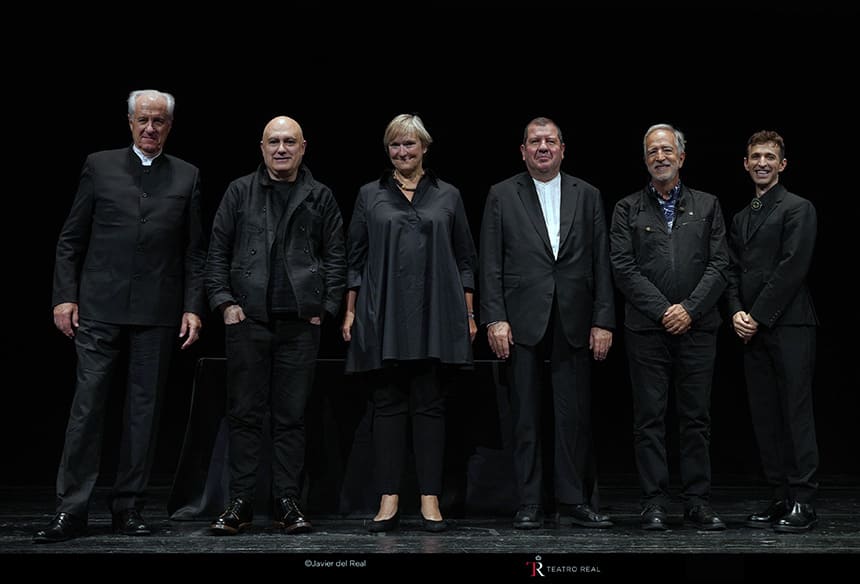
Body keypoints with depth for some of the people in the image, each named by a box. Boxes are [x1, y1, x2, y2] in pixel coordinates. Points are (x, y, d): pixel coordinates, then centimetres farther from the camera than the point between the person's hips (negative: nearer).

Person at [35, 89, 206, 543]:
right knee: (87, 406, -2)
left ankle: (128, 508, 15)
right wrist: (64, 296, -1)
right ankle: (71, 510, 4)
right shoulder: (100, 166, 8)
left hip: (157, 313, 1)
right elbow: (70, 239, 7)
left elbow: (195, 252, 8)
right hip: (100, 309, -1)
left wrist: (193, 308, 0)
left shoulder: (186, 177, 10)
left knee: (144, 410, 5)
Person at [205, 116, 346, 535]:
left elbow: (336, 258, 9)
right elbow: (217, 253, 7)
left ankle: (287, 503, 11)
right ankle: (240, 504, 9)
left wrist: (325, 308, 1)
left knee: (291, 417, 4)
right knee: (244, 414, 2)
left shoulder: (320, 197, 9)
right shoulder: (240, 192, 9)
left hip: (300, 324, 0)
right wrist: (224, 302, -2)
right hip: (247, 320, 0)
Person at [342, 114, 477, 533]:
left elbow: (465, 259, 10)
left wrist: (469, 313, 4)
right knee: (387, 404, 2)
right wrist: (350, 312, 3)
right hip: (383, 316, 0)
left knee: (429, 404, 1)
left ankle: (430, 501, 6)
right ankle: (389, 500, 7)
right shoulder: (370, 196, 10)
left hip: (434, 316, 0)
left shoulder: (448, 196, 10)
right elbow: (355, 258, 10)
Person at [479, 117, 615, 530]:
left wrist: (603, 321, 1)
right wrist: (494, 318, -7)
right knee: (525, 416, 3)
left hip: (574, 321, 1)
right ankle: (529, 504, 11)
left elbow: (601, 262, 8)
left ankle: (578, 501, 14)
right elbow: (491, 264, 2)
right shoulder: (502, 195, 7)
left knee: (575, 415, 4)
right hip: (522, 322, -1)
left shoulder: (587, 195, 11)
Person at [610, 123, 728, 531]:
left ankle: (698, 502, 12)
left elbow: (719, 266, 4)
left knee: (697, 417, 4)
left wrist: (689, 309, -9)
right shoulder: (628, 209, 8)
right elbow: (624, 269, -2)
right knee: (649, 418, 1)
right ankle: (654, 503, 7)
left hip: (697, 327, 1)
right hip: (646, 329, -1)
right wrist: (663, 310, -10)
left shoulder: (707, 206, 12)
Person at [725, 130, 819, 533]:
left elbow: (792, 268, -11)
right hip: (752, 330, 7)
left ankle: (803, 502, 0)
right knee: (765, 416, 7)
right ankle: (780, 497, 13)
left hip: (789, 325, -7)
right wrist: (737, 312, -2)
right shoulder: (740, 219, 20)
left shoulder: (798, 209, -1)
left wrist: (758, 316, -11)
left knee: (796, 413, -5)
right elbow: (733, 271, 15)